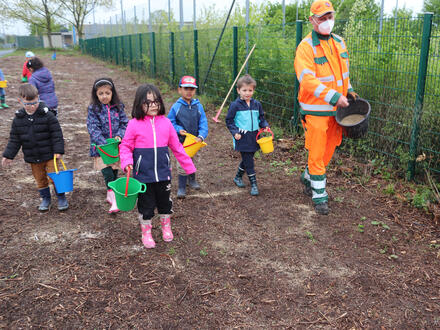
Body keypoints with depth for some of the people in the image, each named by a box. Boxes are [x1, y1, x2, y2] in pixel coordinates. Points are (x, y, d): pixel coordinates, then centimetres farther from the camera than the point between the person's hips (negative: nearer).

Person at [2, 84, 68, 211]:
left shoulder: (47, 115, -13)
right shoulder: (18, 119, -2)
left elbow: (57, 134, -10)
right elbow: (14, 139, 6)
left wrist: (58, 150, -15)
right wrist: (8, 155, 3)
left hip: (49, 155, -4)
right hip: (32, 157, 4)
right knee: (40, 179, 15)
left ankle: (61, 198, 20)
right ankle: (45, 198, 34)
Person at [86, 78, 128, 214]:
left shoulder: (118, 107, 3)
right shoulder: (93, 109, -6)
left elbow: (124, 123, 4)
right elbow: (93, 129, -13)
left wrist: (119, 136, -15)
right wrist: (104, 144, -25)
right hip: (100, 147, -3)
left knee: (114, 173, 13)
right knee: (108, 174, -11)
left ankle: (110, 196, 34)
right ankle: (114, 202, -6)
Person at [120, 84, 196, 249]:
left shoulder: (165, 123, -2)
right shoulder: (134, 124, -9)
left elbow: (176, 147, 6)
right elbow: (125, 146, -2)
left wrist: (189, 166, 9)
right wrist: (126, 161, -21)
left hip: (163, 173, 3)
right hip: (143, 174, -2)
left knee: (165, 202, 18)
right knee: (146, 204, 10)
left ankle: (166, 227, 42)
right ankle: (146, 233, 31)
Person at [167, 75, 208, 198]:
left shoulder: (198, 106, -6)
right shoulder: (176, 107, -10)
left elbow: (203, 123, -6)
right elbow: (170, 122, -1)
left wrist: (201, 136, -20)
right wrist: (178, 130, -17)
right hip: (181, 141, -2)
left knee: (192, 161, 22)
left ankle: (192, 180, 46)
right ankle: (182, 187, 16)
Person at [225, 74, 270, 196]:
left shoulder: (256, 104, 6)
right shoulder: (235, 105, -7)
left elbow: (261, 118, 17)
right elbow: (229, 121, -2)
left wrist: (265, 126, -2)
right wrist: (235, 132, -13)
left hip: (254, 137, 5)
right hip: (242, 138, -5)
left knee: (247, 160, 17)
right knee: (248, 162, -4)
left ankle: (238, 177, 39)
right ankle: (253, 184, 5)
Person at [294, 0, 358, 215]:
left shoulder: (339, 42, 11)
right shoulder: (306, 47, -13)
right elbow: (307, 79, -24)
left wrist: (348, 89, 10)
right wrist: (333, 96, -31)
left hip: (336, 109, 7)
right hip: (316, 110, -7)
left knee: (328, 149, 16)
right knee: (316, 153, -1)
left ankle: (308, 178, 38)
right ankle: (319, 196, 10)